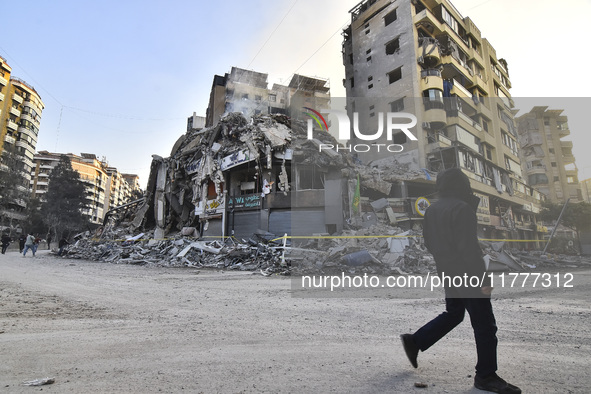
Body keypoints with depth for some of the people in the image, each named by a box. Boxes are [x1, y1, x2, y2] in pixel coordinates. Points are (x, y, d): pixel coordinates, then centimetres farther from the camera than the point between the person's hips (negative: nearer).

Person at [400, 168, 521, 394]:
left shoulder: (432, 209, 9)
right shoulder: (461, 208, -17)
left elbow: (429, 243, 14)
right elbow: (469, 247, -22)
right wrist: (483, 278, -18)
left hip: (447, 273, 9)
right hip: (466, 275, -9)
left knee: (453, 314, 23)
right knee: (485, 325, 5)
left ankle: (414, 341, 24)